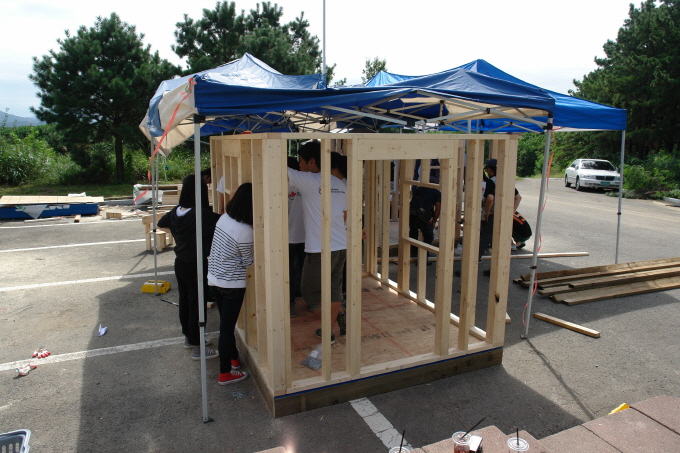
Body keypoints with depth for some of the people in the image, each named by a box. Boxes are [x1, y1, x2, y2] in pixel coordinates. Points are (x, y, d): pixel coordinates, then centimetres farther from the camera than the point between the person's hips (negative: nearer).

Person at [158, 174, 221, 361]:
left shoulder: (176, 212, -1)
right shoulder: (202, 215, -25)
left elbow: (161, 224, 18)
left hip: (180, 263, 8)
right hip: (196, 266, -8)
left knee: (185, 301, 20)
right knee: (197, 305, 3)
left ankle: (189, 337, 37)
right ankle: (197, 347, 14)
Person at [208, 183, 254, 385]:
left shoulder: (224, 218, -3)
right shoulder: (245, 231, -24)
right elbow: (248, 262, -12)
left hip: (215, 278, 8)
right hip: (232, 284, -8)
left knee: (226, 322, 21)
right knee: (227, 327, 4)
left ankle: (234, 357, 40)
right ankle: (225, 373, 18)